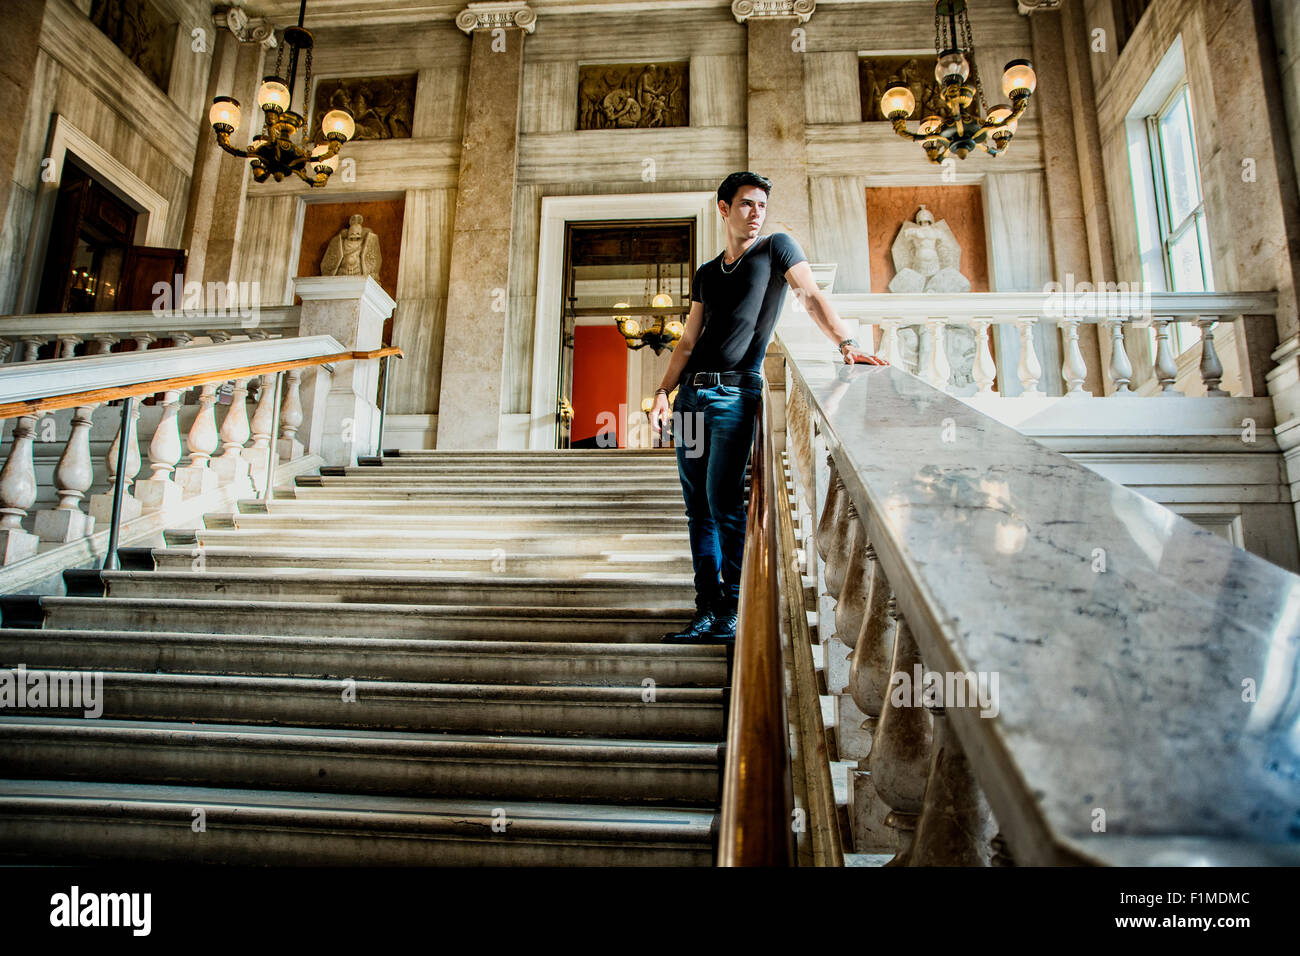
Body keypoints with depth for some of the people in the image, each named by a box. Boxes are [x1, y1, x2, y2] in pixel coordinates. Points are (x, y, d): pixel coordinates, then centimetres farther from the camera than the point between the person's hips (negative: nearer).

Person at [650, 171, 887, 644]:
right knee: (697, 507, 3)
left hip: (735, 393, -5)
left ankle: (732, 613, -3)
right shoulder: (706, 273, 21)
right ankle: (706, 612, 9)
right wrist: (663, 392, 7)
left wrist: (845, 341, -25)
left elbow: (811, 296, -7)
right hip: (692, 393, 6)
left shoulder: (776, 247, 8)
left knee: (723, 502, -13)